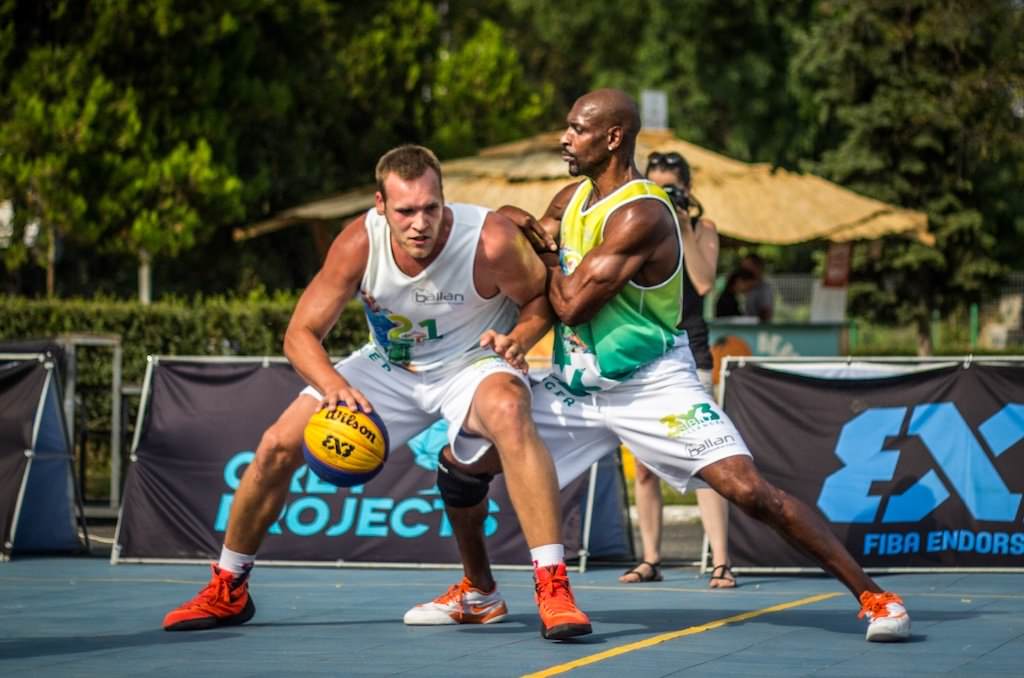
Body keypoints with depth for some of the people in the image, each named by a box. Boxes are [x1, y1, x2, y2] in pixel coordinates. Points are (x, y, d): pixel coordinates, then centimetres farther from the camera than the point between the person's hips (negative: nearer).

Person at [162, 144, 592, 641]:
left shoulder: (491, 241, -31)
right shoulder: (359, 244, -25)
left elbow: (544, 296, -9)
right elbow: (300, 334, -17)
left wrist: (519, 337, -31)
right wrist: (334, 386, -37)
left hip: (472, 364, -3)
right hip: (389, 368, 3)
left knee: (509, 411, -39)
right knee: (278, 446, -5)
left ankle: (553, 587, -37)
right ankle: (227, 592, 19)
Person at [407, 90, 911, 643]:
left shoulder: (640, 216, -22)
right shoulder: (572, 199, 5)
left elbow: (572, 304, -23)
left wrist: (547, 257, -4)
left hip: (652, 385, -8)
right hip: (577, 384, 8)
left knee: (749, 490, -20)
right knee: (459, 457, 3)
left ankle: (871, 596, -14)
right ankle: (478, 589, 25)